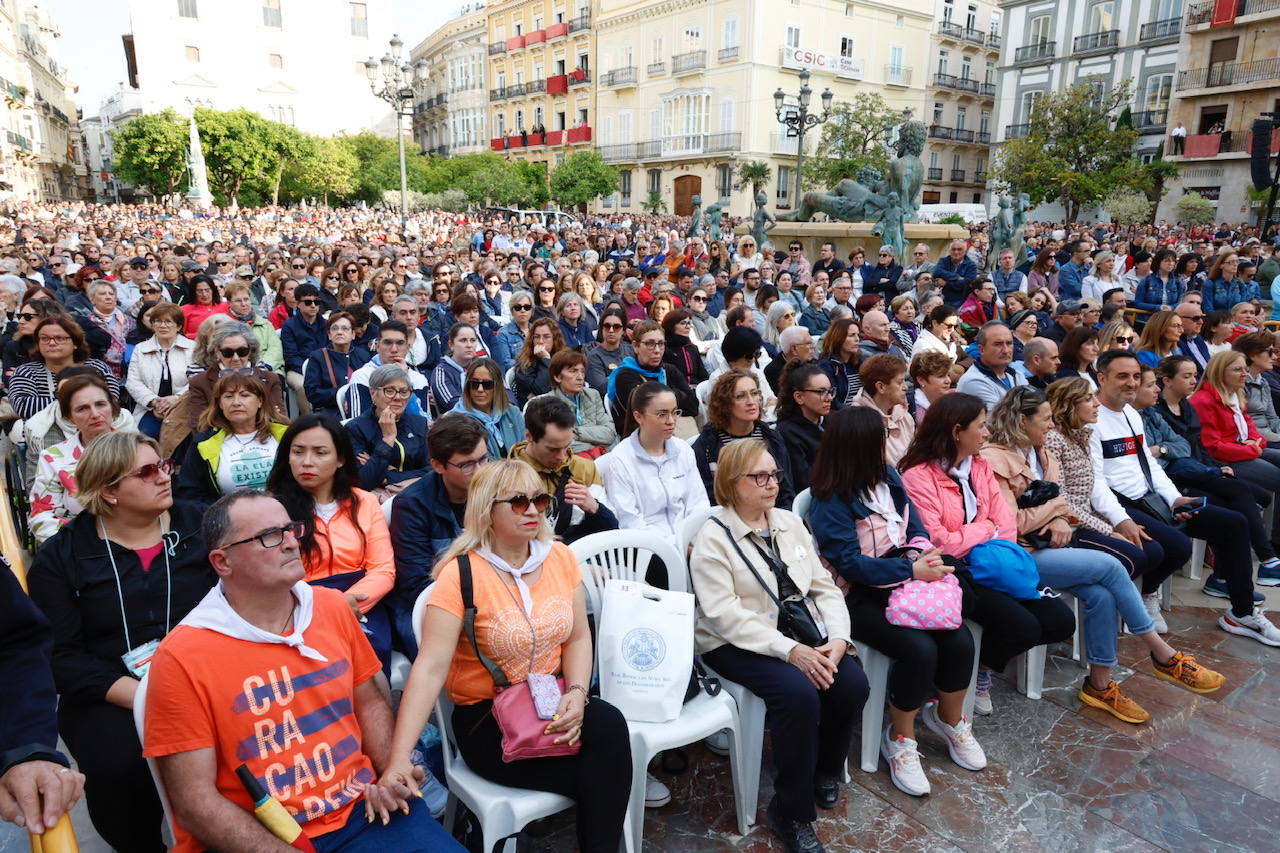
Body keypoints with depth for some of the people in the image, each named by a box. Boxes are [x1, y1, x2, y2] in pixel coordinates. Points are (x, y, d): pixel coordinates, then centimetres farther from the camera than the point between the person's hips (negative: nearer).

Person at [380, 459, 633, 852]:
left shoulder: (560, 557, -2)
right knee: (603, 773, -22)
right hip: (486, 717, -4)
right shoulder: (461, 575, -17)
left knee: (608, 724, -26)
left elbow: (578, 638, 3)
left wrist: (577, 694, -16)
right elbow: (430, 668, -23)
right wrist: (399, 758, -32)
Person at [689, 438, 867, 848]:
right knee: (799, 694, -29)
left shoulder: (790, 523, 9)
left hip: (801, 635, 6)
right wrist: (789, 650, -25)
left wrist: (838, 638, -12)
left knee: (852, 683, -17)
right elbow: (725, 615, -18)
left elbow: (824, 587, 7)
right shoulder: (713, 538, -10)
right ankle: (791, 813, -8)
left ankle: (825, 768, 13)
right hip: (738, 645, -6)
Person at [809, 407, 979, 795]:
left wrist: (924, 555, -12)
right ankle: (899, 740, -1)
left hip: (904, 581, 6)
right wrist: (912, 570, -19)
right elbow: (850, 564, -17)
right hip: (861, 597, -6)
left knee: (959, 640, -15)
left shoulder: (887, 476, 7)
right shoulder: (829, 501, -13)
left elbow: (914, 526, 9)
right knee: (919, 649, -26)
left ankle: (950, 718, 16)